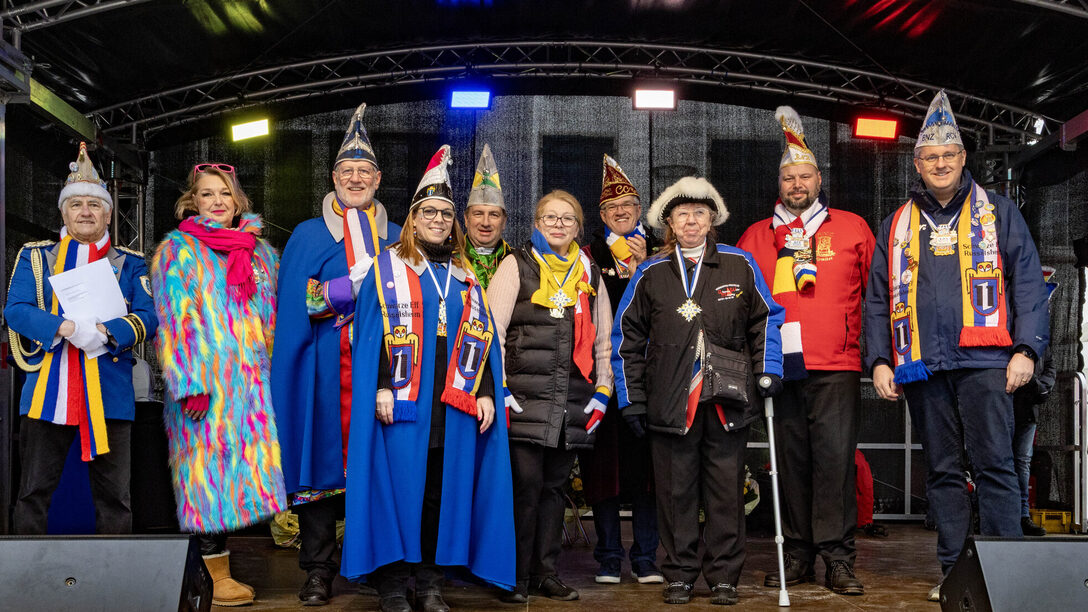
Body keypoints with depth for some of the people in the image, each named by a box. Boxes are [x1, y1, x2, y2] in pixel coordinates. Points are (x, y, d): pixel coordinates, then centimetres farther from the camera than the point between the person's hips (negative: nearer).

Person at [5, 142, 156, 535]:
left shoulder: (130, 263, 12)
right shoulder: (36, 257, 11)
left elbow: (147, 317, 1)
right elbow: (15, 309, -2)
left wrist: (105, 333, -18)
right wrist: (67, 328, -19)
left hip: (109, 394, 0)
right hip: (48, 392, 0)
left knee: (114, 497, 6)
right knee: (34, 494, 6)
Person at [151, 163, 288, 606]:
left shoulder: (260, 252, 17)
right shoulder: (178, 251, 2)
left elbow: (272, 318, 20)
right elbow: (176, 320, -7)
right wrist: (189, 382, -16)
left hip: (252, 382, 5)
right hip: (205, 384, -5)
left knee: (245, 468, 4)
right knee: (210, 469, -4)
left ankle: (219, 564, 14)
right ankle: (216, 578, 2)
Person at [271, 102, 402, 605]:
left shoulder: (396, 238, 17)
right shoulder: (309, 236, 12)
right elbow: (295, 302, 2)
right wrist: (359, 288, -10)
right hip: (326, 369, -1)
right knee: (325, 450, -4)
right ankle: (319, 569, 3)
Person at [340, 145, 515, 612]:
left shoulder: (465, 277, 16)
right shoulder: (387, 269, 4)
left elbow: (481, 338, 13)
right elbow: (372, 332, -3)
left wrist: (485, 393, 3)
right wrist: (382, 386, -13)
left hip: (455, 402, 4)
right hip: (403, 400, -4)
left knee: (443, 488, 5)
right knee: (400, 483, -4)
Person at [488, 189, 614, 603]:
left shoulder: (590, 274, 18)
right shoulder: (516, 266, 5)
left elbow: (604, 339, 19)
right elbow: (492, 330, -1)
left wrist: (602, 393, 11)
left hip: (573, 404, 4)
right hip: (525, 400, -4)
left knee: (554, 486, 9)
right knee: (525, 484, -7)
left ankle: (547, 574, 18)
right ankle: (517, 578, 4)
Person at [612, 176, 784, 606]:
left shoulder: (740, 265, 5)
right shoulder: (651, 273, 7)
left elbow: (766, 319, 12)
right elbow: (628, 337, 9)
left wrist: (767, 371, 0)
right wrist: (632, 399, 5)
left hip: (728, 401, 0)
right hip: (670, 403, 1)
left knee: (727, 490, 5)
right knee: (676, 490, 6)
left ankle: (723, 576, 17)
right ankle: (680, 575, 18)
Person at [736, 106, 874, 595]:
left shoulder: (852, 228, 10)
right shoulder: (756, 237, 13)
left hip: (836, 367, -2)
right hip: (781, 367, 2)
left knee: (835, 457, -7)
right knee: (791, 461, 6)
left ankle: (838, 558, 1)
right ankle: (798, 555, 15)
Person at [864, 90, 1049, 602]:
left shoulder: (997, 213, 10)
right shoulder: (896, 226, 16)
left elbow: (1027, 282, 4)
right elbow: (877, 300, 15)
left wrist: (1026, 349, -6)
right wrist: (879, 361, 5)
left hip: (984, 361, -3)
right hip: (921, 364, 3)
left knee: (994, 464, -6)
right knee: (942, 470, 6)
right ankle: (953, 569, 13)